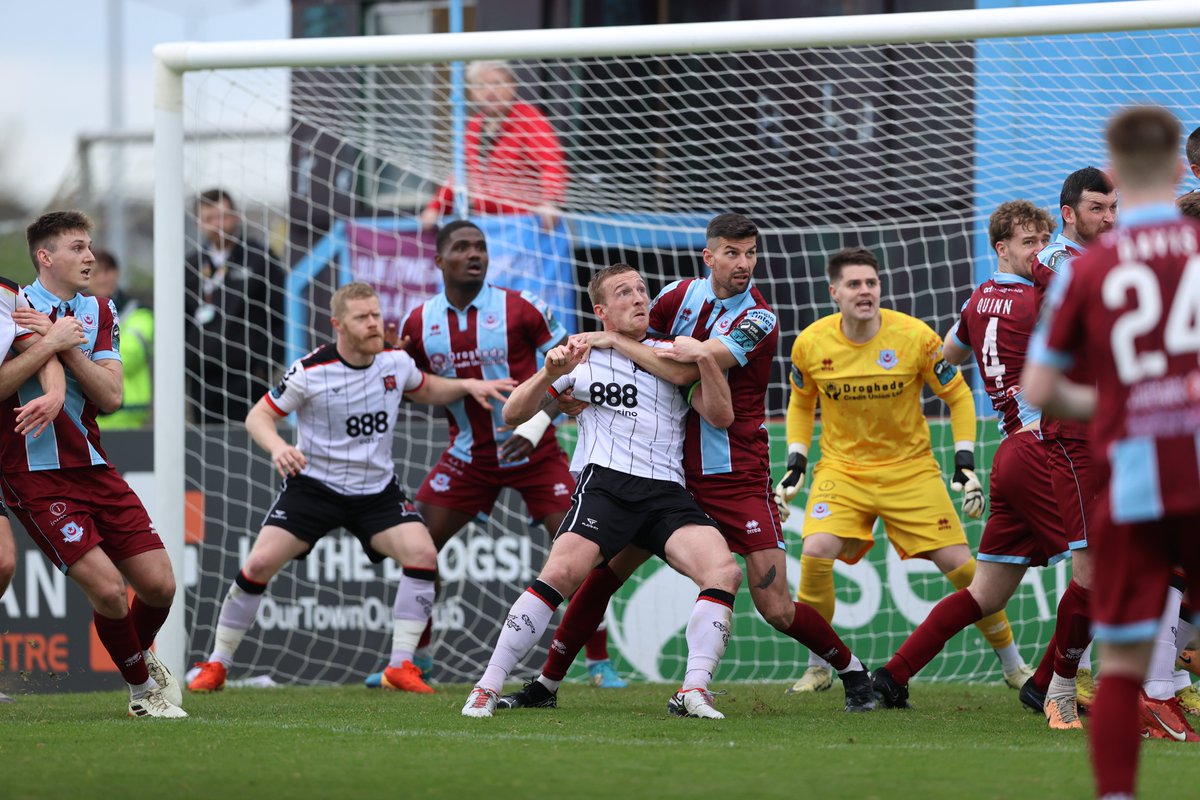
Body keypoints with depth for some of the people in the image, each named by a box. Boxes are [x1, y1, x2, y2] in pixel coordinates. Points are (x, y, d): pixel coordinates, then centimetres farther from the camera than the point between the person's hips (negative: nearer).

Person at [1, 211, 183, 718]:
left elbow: (110, 396, -3)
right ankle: (142, 686, 7)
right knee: (106, 586, -17)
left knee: (159, 584, 1)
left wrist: (63, 343, -14)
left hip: (91, 466, 6)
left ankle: (141, 657, 34)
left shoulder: (98, 312, 10)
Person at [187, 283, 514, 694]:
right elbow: (259, 415, -9)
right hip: (313, 485, -3)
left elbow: (425, 389, 20)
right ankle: (216, 666, 3)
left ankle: (401, 667, -10)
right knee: (260, 563, -15)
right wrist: (278, 447, -30)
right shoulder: (310, 371, -16)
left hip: (377, 490, 3)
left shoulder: (396, 362, -3)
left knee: (422, 554, -20)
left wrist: (466, 386, 3)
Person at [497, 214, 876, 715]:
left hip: (737, 476, -5)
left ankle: (852, 672, 15)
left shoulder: (758, 321, -14)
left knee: (775, 608, -9)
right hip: (672, 470, 5)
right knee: (604, 570, -1)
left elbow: (683, 372, -23)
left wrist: (613, 341, -17)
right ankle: (546, 685, 11)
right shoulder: (681, 295, 2)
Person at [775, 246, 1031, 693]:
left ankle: (1012, 664, 14)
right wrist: (796, 464, 2)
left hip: (911, 469, -1)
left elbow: (958, 395, -1)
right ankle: (817, 668, -4)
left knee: (959, 564, -6)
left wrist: (965, 465, -8)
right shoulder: (810, 345, -8)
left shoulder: (915, 337, -13)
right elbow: (801, 404, 12)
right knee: (816, 552, -23)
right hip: (842, 468, 1)